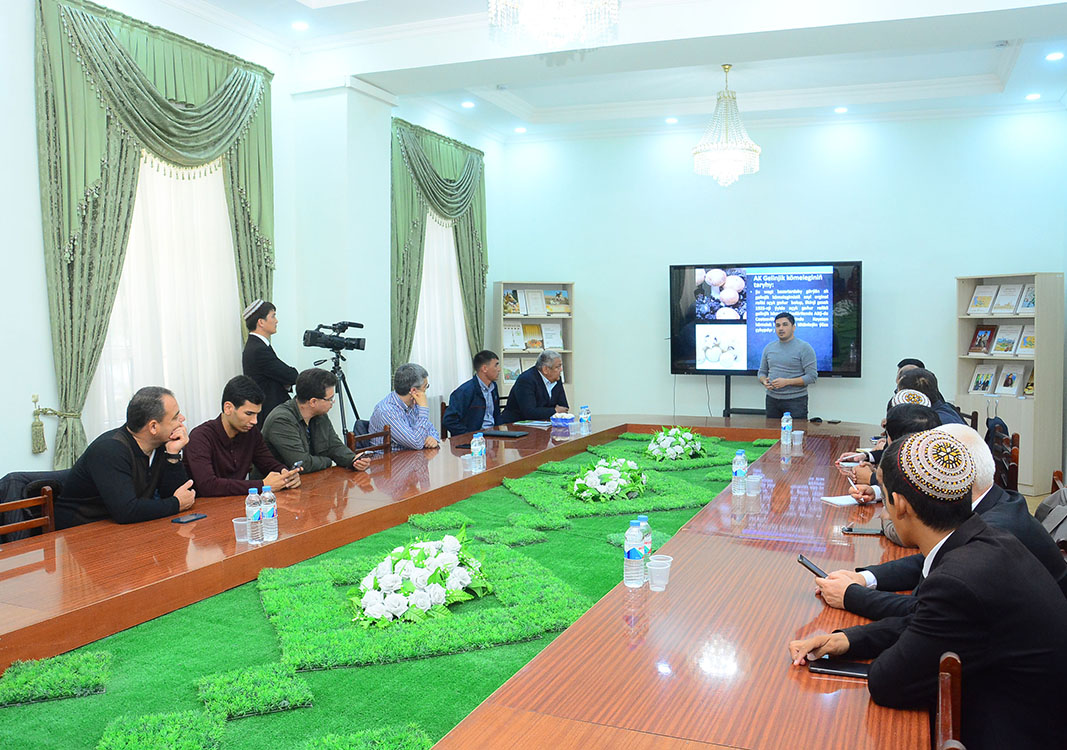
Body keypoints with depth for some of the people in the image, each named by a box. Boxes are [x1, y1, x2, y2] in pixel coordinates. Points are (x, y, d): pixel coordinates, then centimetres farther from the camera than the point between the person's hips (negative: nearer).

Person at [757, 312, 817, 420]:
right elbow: (762, 372, 18)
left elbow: (812, 376, -10)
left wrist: (786, 382, -18)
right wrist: (764, 381, -6)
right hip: (772, 399, 5)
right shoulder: (768, 348, 12)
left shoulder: (804, 348, -5)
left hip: (796, 400, -5)